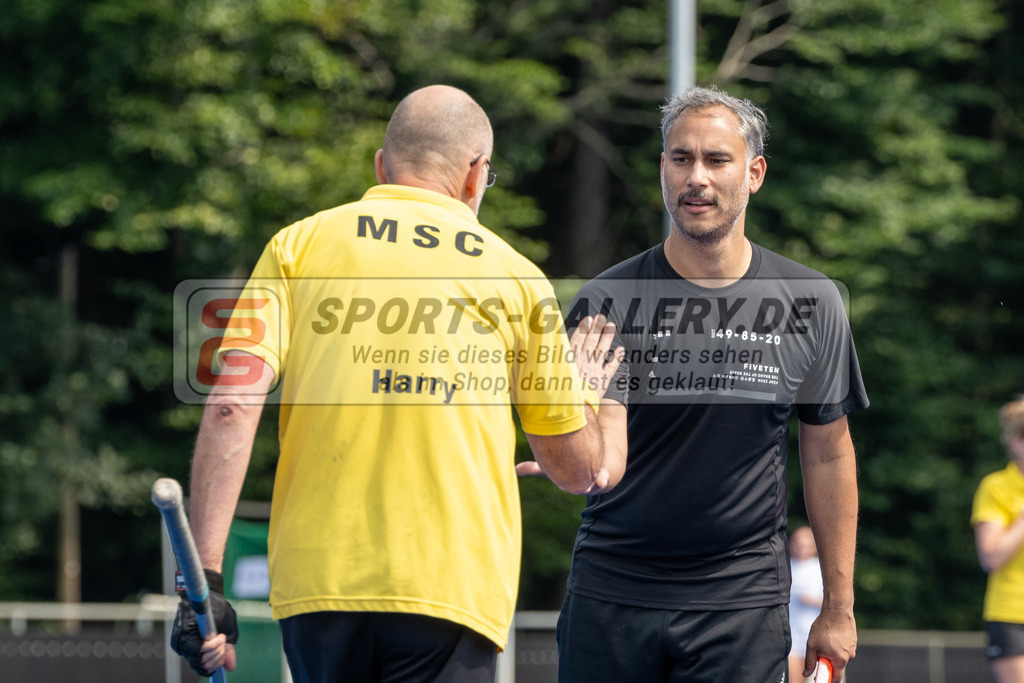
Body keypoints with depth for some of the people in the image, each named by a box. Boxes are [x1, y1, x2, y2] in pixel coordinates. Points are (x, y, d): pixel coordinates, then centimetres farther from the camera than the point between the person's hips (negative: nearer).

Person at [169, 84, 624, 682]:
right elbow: (579, 471, 15)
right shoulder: (517, 277, 9)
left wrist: (204, 576, -6)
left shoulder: (299, 245, 10)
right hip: (455, 590, -2)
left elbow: (232, 405, -4)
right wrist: (584, 394, 37)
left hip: (316, 584, 2)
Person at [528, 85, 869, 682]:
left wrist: (839, 607, 10)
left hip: (742, 598, 0)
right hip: (611, 588, 0)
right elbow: (605, 459, -15)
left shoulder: (812, 302, 1)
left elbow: (828, 453, 9)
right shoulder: (607, 301, -5)